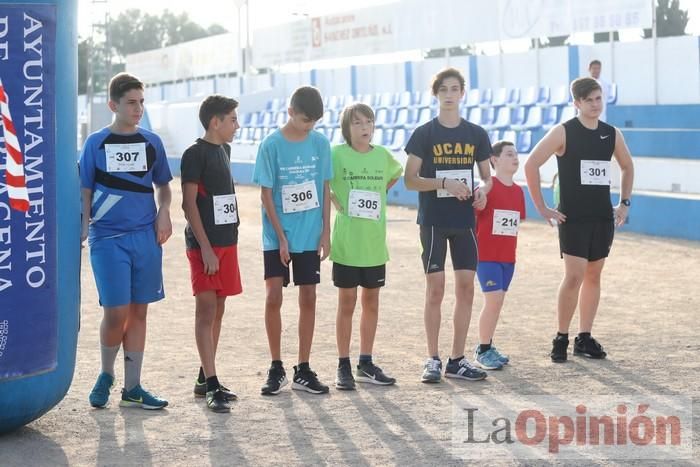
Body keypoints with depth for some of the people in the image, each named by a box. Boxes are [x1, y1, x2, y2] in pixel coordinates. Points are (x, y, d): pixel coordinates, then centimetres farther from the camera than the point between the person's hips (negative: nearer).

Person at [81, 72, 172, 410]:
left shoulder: (151, 142, 8)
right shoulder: (96, 143, 2)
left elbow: (163, 185, 18)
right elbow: (85, 192, 5)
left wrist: (164, 212, 0)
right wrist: (83, 228, -6)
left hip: (146, 237, 3)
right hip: (108, 238, -3)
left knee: (138, 311, 6)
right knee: (116, 312, -7)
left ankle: (132, 388, 14)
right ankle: (106, 375, 18)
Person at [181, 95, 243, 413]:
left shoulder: (223, 150, 14)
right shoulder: (195, 154, -11)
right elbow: (190, 204, -14)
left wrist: (228, 242, 18)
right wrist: (205, 248, -18)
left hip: (226, 241, 8)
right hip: (204, 245, -8)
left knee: (218, 310, 10)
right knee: (206, 309, -8)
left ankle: (205, 379, 17)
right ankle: (211, 385, -9)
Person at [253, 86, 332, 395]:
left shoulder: (320, 143, 1)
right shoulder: (271, 145, -8)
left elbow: (325, 189, 7)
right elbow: (266, 195, -7)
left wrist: (326, 232, 3)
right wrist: (281, 237, -9)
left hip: (310, 237, 3)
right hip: (277, 237, -3)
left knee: (308, 298, 5)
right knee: (273, 298, -6)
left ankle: (303, 370, 13)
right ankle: (276, 368, 7)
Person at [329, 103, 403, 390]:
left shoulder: (382, 155, 3)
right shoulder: (336, 154, -8)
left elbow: (396, 174, 23)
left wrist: (378, 196, 11)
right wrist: (332, 199, -8)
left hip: (375, 243, 4)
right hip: (347, 243, -4)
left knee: (371, 302, 10)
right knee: (347, 303, 3)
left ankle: (366, 364, 21)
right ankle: (344, 366, 11)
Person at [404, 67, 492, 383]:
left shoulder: (476, 134, 8)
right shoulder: (424, 134, -2)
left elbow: (487, 176, 15)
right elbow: (410, 180, -5)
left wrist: (483, 190, -8)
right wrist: (445, 183, -18)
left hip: (464, 221, 3)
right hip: (433, 221, -3)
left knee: (466, 288, 3)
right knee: (435, 289, -2)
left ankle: (457, 360, 13)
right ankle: (433, 360, 8)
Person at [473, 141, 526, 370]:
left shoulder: (518, 190, 9)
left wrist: (510, 248, 17)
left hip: (508, 256, 7)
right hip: (486, 255, -7)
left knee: (497, 301, 11)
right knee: (494, 300, -12)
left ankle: (487, 347, 23)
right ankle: (482, 350, 0)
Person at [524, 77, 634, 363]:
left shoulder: (612, 134, 7)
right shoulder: (563, 132, -8)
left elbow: (627, 167, 24)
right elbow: (531, 165, -9)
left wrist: (624, 203, 14)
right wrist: (541, 208, -10)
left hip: (603, 217, 5)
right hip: (572, 218, -5)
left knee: (593, 276, 8)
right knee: (574, 276, -11)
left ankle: (585, 339, 15)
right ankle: (561, 338, 1)